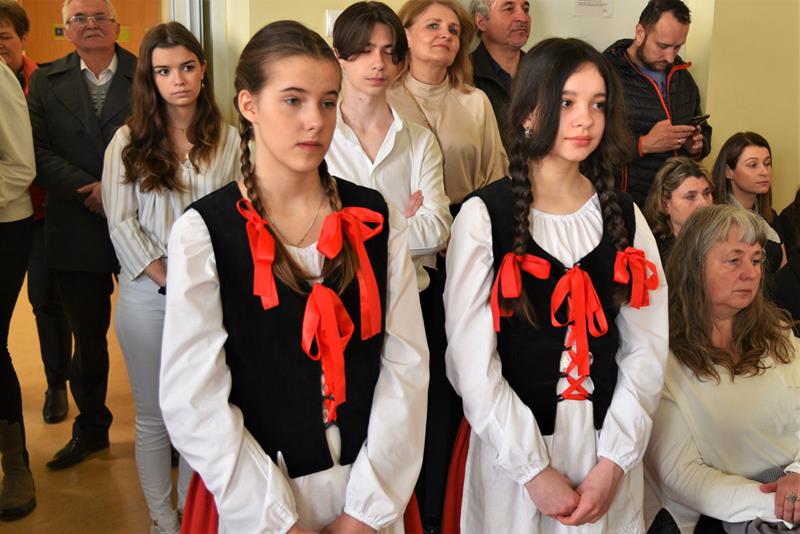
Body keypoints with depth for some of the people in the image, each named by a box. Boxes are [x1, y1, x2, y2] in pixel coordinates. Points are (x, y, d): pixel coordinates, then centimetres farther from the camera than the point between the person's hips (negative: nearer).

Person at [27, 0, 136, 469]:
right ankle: (91, 428, 31)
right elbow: (39, 150, -1)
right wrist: (87, 190, -13)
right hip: (77, 231, 3)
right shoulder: (46, 81, 9)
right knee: (87, 336, 14)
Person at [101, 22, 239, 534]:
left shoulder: (228, 139, 3)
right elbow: (121, 223, -4)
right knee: (154, 415, 9)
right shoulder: (129, 142, 0)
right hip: (148, 294, -1)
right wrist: (170, 283, -8)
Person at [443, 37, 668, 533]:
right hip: (510, 446, -3)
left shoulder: (625, 216, 2)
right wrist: (534, 469, -11)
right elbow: (472, 361, -12)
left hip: (608, 445, 4)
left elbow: (646, 348, 0)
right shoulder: (483, 217, -10)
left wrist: (614, 461, -7)